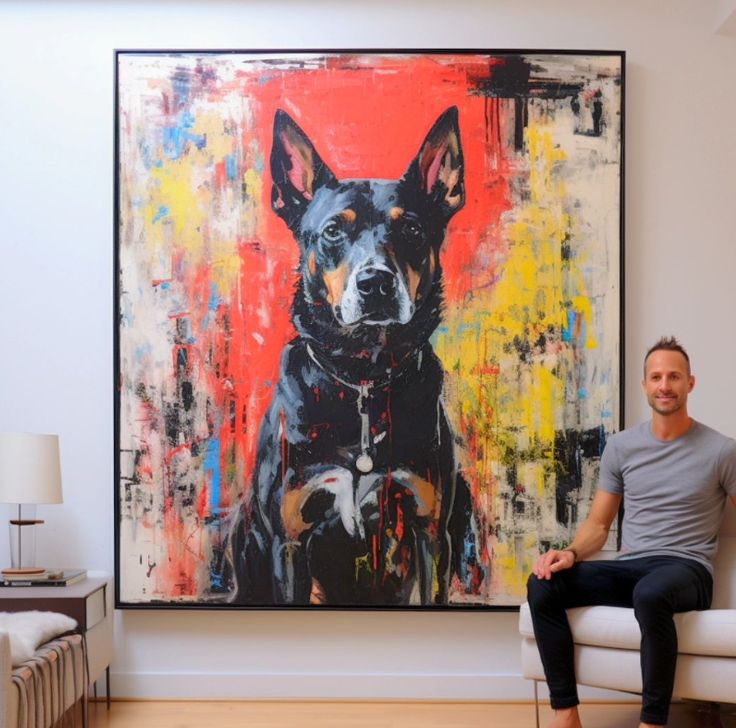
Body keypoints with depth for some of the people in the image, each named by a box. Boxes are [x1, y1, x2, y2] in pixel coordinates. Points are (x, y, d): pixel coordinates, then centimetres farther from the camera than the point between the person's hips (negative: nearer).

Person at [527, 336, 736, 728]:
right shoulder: (620, 446, 11)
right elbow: (599, 523, 14)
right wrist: (571, 553, -8)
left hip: (686, 570, -4)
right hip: (628, 569, 4)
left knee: (651, 593, -41)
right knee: (543, 584, -21)